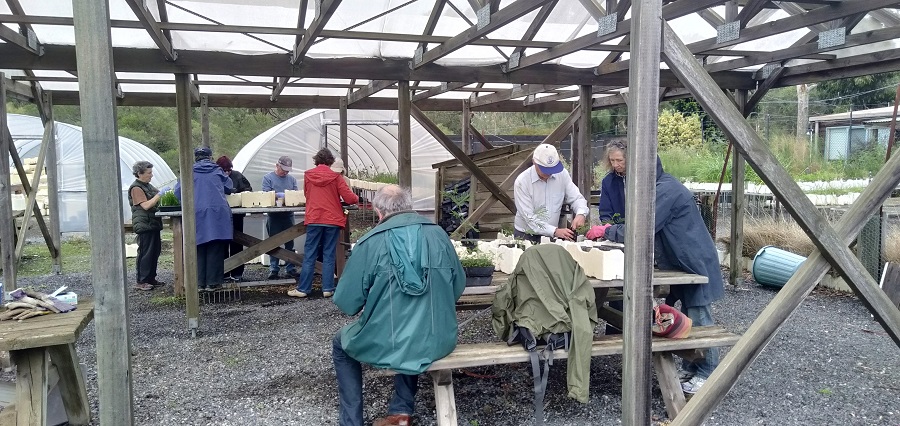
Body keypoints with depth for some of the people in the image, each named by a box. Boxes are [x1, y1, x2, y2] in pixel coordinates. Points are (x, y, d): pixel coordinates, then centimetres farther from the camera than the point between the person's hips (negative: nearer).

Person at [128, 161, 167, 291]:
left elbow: (156, 201, 24)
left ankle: (150, 279, 19)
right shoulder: (136, 188, -10)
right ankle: (140, 281, -2)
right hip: (144, 225, -9)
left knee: (155, 252, 11)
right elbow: (146, 205, -19)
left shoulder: (148, 186, 17)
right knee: (145, 253, -7)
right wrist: (160, 194, -21)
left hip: (153, 224, 9)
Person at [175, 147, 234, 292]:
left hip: (198, 213, 0)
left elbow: (178, 192, 7)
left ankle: (200, 283, 8)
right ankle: (212, 283, 3)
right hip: (218, 213, 0)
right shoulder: (217, 171, 12)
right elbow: (229, 187, 23)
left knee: (200, 249, 7)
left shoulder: (190, 172, 9)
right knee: (215, 249, 2)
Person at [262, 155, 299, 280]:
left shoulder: (292, 179, 13)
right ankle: (273, 269, 8)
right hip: (274, 215, -3)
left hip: (288, 214, 3)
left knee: (290, 242, 7)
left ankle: (291, 268, 14)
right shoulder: (268, 178, 2)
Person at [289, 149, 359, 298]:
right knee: (329, 255, 5)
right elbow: (349, 198, -7)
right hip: (332, 220, -1)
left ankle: (303, 289, 6)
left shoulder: (307, 175, 3)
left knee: (309, 255, 5)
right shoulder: (336, 177, -4)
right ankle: (327, 289, 5)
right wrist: (356, 198, 15)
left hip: (314, 219, 1)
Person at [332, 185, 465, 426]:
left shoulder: (370, 243, -11)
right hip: (439, 341, 4)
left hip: (386, 344, -3)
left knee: (341, 344, 28)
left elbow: (346, 303, -8)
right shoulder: (439, 235, 1)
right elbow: (458, 287, 11)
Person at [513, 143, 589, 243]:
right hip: (525, 236, -3)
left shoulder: (562, 174, 0)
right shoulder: (522, 182, -13)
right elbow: (529, 218, -17)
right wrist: (555, 231, -27)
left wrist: (581, 214, -19)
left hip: (551, 235, 4)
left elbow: (576, 198, 5)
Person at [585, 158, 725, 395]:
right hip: (684, 263, 10)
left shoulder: (666, 190, -21)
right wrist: (612, 229, 5)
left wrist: (607, 231, -12)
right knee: (689, 319, 14)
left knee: (698, 319, -2)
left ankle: (707, 376, 7)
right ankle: (691, 370, 23)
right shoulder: (662, 187, 13)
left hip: (696, 264, -10)